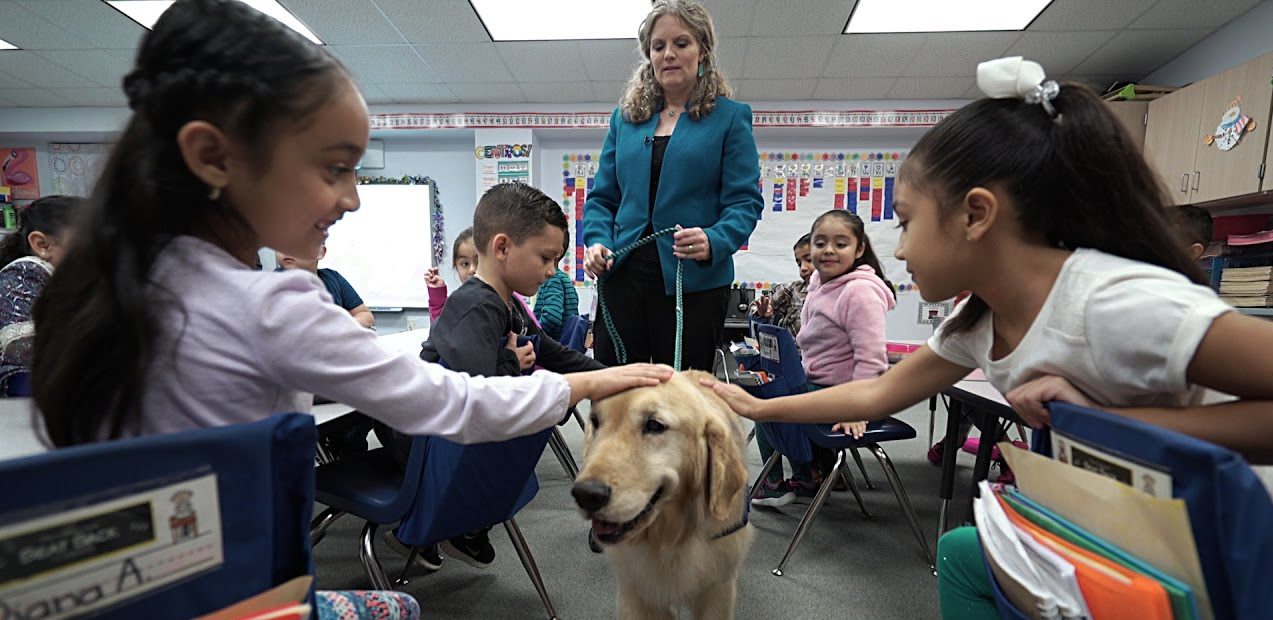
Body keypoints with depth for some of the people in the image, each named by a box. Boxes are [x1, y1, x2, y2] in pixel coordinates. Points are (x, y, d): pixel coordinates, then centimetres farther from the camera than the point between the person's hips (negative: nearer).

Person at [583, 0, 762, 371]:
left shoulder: (730, 117, 5)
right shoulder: (624, 117, 15)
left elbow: (744, 201, -2)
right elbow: (602, 197, 14)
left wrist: (714, 242, -22)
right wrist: (597, 242, -5)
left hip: (694, 281, -3)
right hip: (623, 276, 3)